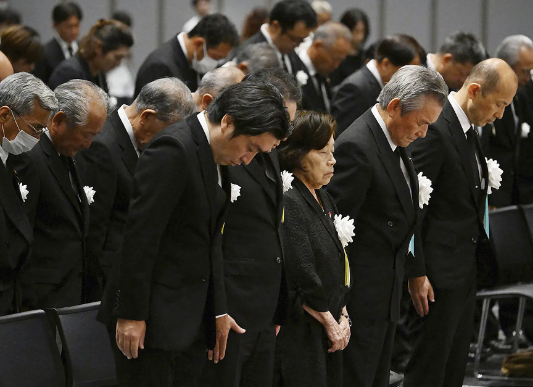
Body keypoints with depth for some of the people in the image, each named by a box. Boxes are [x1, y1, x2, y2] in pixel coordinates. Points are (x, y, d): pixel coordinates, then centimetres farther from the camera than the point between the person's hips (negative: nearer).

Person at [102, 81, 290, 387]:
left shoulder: (218, 159, 11)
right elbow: (141, 235, -20)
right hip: (156, 313, -9)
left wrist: (219, 310, 18)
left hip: (194, 315, 9)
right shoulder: (173, 150, -17)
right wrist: (132, 314, -19)